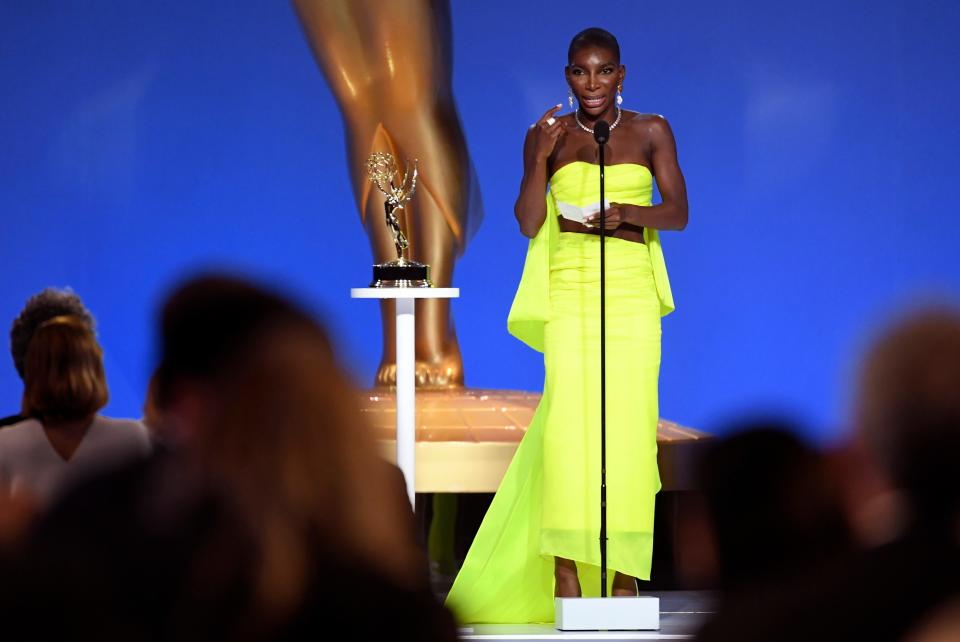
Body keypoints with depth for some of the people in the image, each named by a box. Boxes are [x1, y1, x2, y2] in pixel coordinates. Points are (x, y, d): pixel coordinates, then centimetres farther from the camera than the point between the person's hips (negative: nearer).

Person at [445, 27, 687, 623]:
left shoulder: (651, 131, 8)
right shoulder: (549, 136, 7)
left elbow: (679, 213, 4)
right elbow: (529, 224, 1)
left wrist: (629, 212, -15)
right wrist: (541, 157, -12)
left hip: (632, 294, 1)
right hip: (570, 291, -1)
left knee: (630, 423, -4)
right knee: (568, 421, -11)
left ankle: (624, 570, 2)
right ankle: (566, 569, -11)